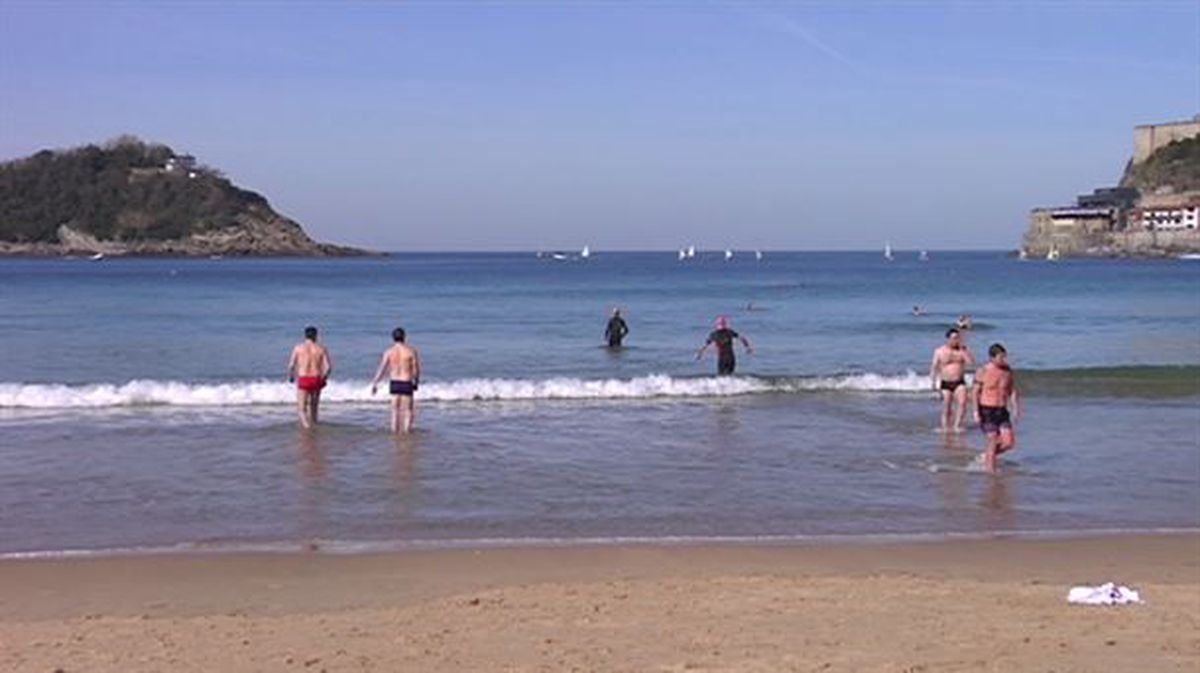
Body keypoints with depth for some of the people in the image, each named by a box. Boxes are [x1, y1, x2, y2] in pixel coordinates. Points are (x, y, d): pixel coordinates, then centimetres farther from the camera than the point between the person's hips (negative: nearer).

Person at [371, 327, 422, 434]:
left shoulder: (389, 352, -2)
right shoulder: (411, 351, -6)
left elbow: (382, 370, -2)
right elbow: (416, 369, -3)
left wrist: (374, 384, 6)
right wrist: (416, 381, 14)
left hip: (394, 383, 2)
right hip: (407, 384, -2)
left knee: (395, 409, 12)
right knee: (407, 410, 5)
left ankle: (395, 430, 13)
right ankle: (406, 430, 1)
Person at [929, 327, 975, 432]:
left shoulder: (963, 350, 3)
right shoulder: (940, 351, 0)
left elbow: (971, 361, -10)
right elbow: (934, 367, 4)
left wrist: (964, 350, -15)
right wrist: (933, 382, -1)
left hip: (959, 383, 1)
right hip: (946, 383, -1)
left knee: (963, 403, -19)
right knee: (946, 408, 3)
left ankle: (957, 426, -12)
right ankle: (945, 427, 16)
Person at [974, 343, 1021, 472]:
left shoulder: (1008, 371, 4)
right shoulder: (983, 372, -8)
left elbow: (1013, 391, 9)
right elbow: (976, 392, -5)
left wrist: (1016, 408, 0)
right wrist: (976, 411, -12)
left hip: (1002, 411, 5)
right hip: (987, 410, -5)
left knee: (1009, 442, -4)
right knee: (993, 440, -7)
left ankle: (987, 456, 21)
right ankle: (991, 470, 4)